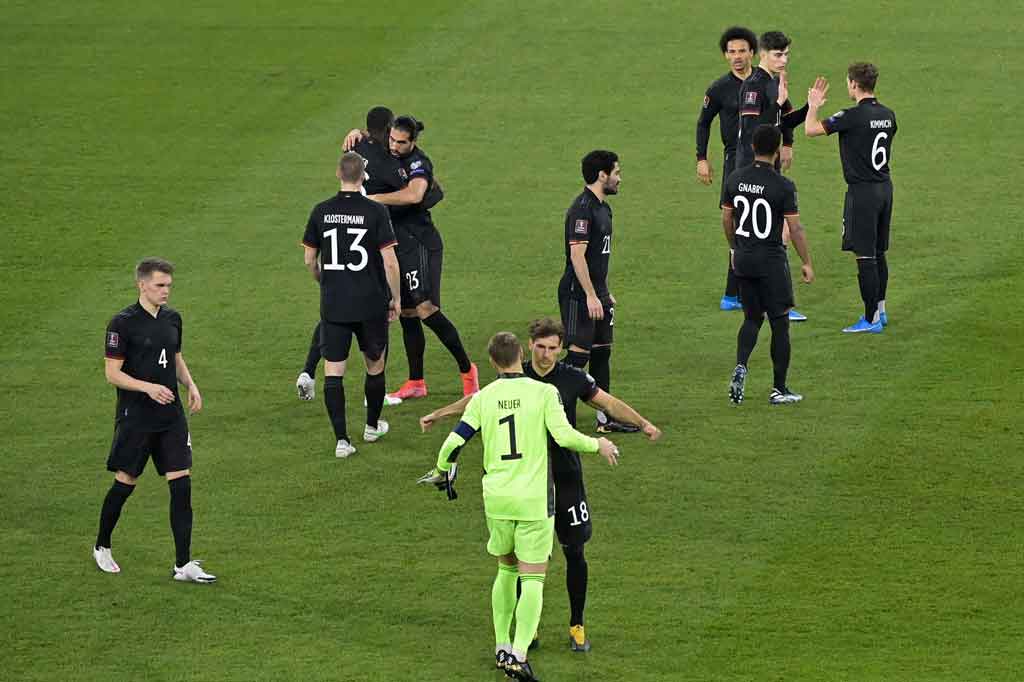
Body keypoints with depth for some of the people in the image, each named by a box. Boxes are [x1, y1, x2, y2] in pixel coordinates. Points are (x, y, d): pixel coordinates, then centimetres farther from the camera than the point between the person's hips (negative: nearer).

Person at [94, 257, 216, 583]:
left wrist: (190, 385, 3)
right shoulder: (123, 323, -12)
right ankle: (102, 548, 28)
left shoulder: (172, 318, 7)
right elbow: (112, 372, -12)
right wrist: (148, 387, -24)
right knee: (125, 483, 5)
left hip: (171, 416, 5)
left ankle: (183, 565, -1)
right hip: (135, 418, -5)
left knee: (181, 484, -2)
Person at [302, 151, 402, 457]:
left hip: (333, 305, 1)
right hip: (371, 303, -1)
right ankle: (372, 426, 33)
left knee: (333, 371, 3)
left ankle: (341, 438, -4)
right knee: (375, 365, 19)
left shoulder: (321, 212, -2)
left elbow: (309, 260, 7)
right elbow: (390, 262, -11)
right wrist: (395, 298, 3)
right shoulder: (375, 212, -10)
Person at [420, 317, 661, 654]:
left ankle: (577, 626, 14)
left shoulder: (573, 378, -3)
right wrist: (438, 414, 14)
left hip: (565, 477, 0)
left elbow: (609, 403, 5)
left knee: (574, 552, 1)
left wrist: (643, 424, -5)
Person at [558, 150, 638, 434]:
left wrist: (606, 293, 23)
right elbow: (577, 255, -21)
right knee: (578, 354, -10)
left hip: (596, 293, 10)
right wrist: (591, 296, -23)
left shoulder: (603, 207, 15)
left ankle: (606, 418, 16)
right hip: (578, 293, -10)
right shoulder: (582, 209, -16)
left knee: (602, 353, 11)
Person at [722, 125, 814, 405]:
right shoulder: (783, 186, -15)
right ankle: (779, 390, 9)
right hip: (772, 261, -5)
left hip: (743, 259, 5)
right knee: (780, 323, 6)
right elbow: (795, 228, -12)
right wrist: (807, 264, -2)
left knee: (752, 318, 19)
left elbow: (727, 219, 9)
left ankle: (740, 366, -6)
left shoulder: (735, 179, 0)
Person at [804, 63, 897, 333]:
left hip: (862, 191, -8)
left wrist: (814, 105, 2)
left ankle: (871, 319, -3)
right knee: (879, 254, 17)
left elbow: (811, 130, -16)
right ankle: (880, 310, 24)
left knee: (865, 256, -4)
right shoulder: (887, 114, 6)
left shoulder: (852, 116, -17)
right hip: (885, 187, 8)